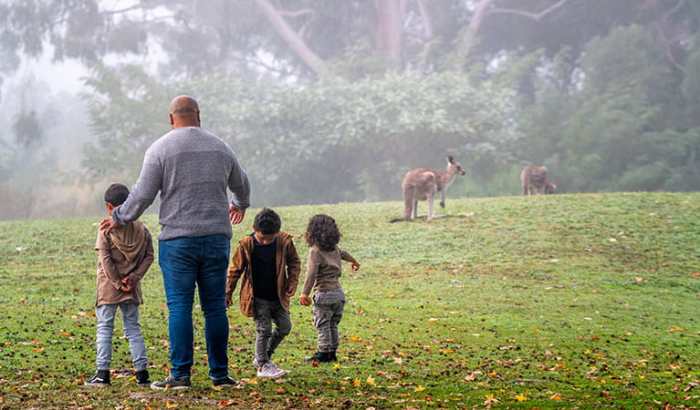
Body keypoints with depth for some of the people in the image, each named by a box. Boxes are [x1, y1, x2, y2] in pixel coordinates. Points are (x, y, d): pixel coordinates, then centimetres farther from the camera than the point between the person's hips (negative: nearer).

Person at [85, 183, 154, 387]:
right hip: (132, 288, 4)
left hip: (109, 287, -4)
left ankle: (102, 373, -1)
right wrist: (134, 277, -5)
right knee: (133, 327, 11)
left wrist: (117, 282, -8)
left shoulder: (106, 229, -8)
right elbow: (149, 256, 0)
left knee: (104, 327, 2)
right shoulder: (141, 228, 4)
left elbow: (105, 259, -13)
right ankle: (142, 372, 7)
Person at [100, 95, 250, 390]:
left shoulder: (160, 148, -3)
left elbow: (143, 195, -5)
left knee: (179, 307, -2)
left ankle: (180, 374, -4)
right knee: (215, 307, 7)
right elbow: (241, 184, 27)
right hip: (217, 237, 3)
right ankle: (220, 374, 9)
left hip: (177, 240, -3)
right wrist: (240, 206, 48)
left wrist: (119, 218, 12)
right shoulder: (220, 147, 11)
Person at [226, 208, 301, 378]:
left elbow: (294, 262, 7)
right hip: (258, 298, -4)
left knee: (284, 327, 10)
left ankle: (262, 357, 27)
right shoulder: (246, 245, -14)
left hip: (278, 296, 4)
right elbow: (235, 270, -3)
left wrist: (292, 282, -7)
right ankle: (262, 365, 6)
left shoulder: (284, 242, -9)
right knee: (264, 330, -6)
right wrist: (228, 294, -1)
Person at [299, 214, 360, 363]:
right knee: (333, 325, 16)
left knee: (322, 325, 1)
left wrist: (304, 293, -25)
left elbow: (311, 274, -22)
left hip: (324, 294, -7)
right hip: (339, 293, 7)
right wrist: (354, 262, 55)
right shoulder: (335, 249, 10)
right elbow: (344, 254, 33)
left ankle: (324, 353, 0)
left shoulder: (315, 251, -13)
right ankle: (332, 352, 19)